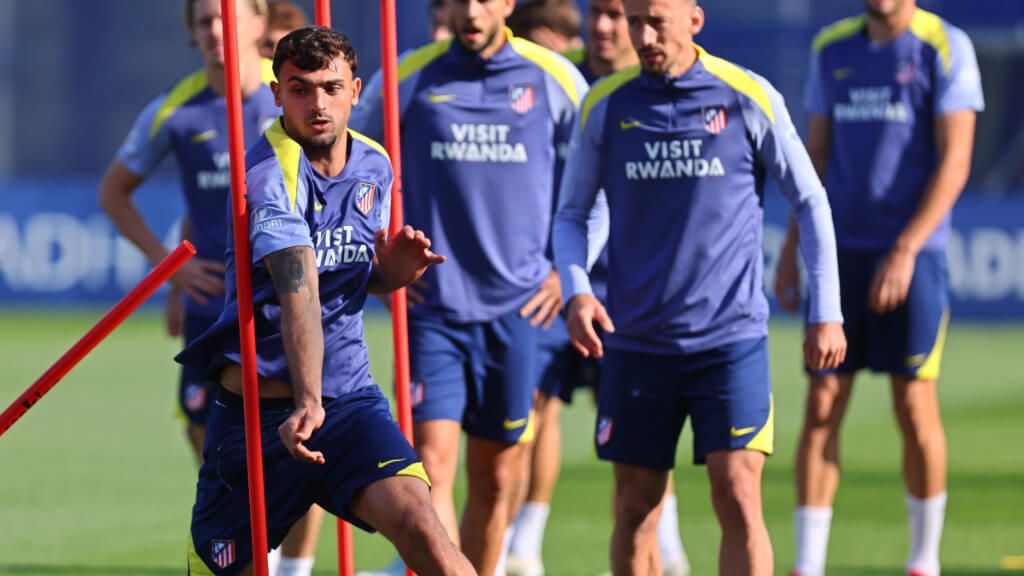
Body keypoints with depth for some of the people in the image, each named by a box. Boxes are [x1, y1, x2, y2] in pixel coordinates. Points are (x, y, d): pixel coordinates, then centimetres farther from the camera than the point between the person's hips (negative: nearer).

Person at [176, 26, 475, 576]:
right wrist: (307, 402, -43)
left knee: (417, 521, -23)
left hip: (350, 398, 4)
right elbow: (299, 288, -31)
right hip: (257, 407, -4)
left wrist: (392, 269, -2)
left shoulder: (374, 167, 6)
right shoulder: (269, 174, -16)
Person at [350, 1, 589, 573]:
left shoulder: (553, 79, 1)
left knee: (497, 477, 8)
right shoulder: (407, 78, 0)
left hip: (516, 308, 1)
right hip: (432, 306, -1)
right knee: (431, 465, -13)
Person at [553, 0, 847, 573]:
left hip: (733, 337, -2)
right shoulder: (605, 105, 2)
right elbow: (572, 213, 11)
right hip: (636, 342, 2)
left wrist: (826, 313, 3)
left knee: (739, 498, -11)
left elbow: (810, 200, 6)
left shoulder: (749, 97, -4)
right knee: (635, 509, 6)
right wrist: (576, 291, -8)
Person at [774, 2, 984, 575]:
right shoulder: (833, 48, 10)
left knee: (915, 406, -1)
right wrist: (792, 244, 12)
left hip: (913, 253, -4)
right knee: (822, 405, -2)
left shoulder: (945, 48, -5)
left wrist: (905, 251, -16)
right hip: (840, 251, 4)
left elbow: (955, 161, -9)